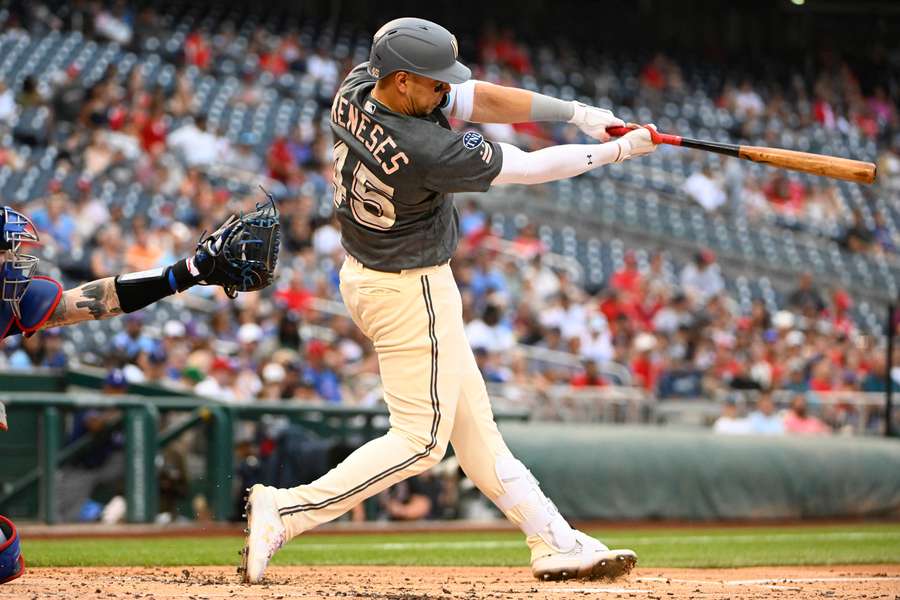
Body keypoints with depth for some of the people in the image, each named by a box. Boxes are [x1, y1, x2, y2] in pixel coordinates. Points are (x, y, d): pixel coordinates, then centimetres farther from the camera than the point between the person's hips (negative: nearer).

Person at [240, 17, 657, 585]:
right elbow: (530, 167, -21)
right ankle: (285, 512, -7)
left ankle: (555, 542, 21)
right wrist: (618, 151, -8)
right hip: (411, 293, -10)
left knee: (472, 420, 14)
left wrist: (574, 111, -13)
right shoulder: (428, 152, -32)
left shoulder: (357, 88, -10)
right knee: (421, 439, 0)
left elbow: (475, 99, -5)